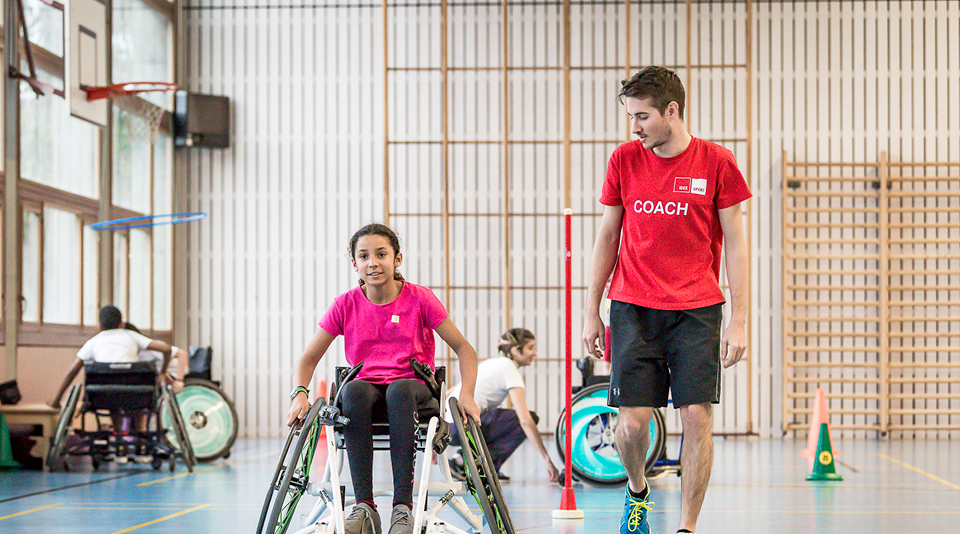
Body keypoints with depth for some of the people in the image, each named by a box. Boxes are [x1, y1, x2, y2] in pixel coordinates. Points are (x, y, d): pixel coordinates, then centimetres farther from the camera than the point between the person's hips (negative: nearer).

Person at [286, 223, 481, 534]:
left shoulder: (420, 299, -1)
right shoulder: (346, 305, 3)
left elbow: (464, 349, 2)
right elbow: (308, 359, 7)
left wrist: (466, 394, -15)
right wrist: (300, 393, -14)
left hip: (414, 389, -1)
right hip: (367, 388, 1)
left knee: (399, 390, -39)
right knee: (353, 390, -36)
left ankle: (403, 505, -41)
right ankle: (364, 507, -39)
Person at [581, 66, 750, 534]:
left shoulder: (716, 162, -2)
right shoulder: (624, 160, 4)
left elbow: (735, 245, 1)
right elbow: (607, 237, 11)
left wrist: (739, 321, -4)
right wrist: (591, 311, 8)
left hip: (696, 310, -1)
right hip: (633, 309, 1)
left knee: (697, 417, -7)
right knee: (632, 420, -5)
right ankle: (637, 491, 26)